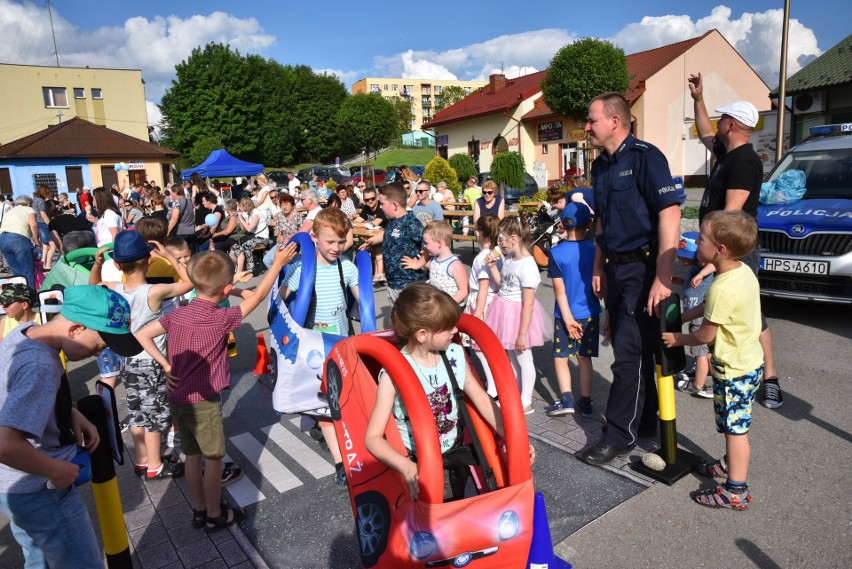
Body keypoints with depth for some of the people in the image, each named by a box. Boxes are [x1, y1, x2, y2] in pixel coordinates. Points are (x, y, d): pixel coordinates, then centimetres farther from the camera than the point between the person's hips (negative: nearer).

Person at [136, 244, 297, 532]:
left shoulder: (177, 314, -1)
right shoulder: (221, 319, -18)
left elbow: (142, 336, 2)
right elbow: (257, 297, -11)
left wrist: (167, 366, 2)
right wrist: (278, 264, -4)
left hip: (177, 398, 7)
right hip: (203, 401, -7)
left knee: (192, 455, 19)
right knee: (213, 459, 9)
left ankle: (200, 510, 33)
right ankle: (215, 516, 23)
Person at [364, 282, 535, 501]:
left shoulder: (455, 355, -3)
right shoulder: (394, 374, -19)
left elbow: (482, 399, 5)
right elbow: (373, 437, -19)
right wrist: (407, 468, -36)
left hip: (455, 451, 5)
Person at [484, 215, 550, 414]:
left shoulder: (527, 265, -25)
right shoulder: (509, 259, 1)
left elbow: (528, 303, -24)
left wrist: (522, 334, -22)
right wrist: (493, 267, 1)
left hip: (519, 315, -8)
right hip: (506, 312, 9)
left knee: (523, 359, 8)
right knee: (511, 357, 20)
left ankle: (526, 402, 23)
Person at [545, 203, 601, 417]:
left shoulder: (556, 253, -11)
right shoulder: (595, 251, -5)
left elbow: (559, 290, -13)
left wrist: (568, 318, -10)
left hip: (566, 315, -2)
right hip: (590, 314, 2)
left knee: (560, 357, 10)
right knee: (584, 358, 12)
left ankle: (566, 399, 1)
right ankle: (585, 403, 18)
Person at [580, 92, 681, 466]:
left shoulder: (645, 157, -13)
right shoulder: (600, 166, 12)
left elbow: (670, 214, -20)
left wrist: (663, 277, -25)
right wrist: (598, 267, 16)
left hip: (643, 267, -8)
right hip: (616, 267, 8)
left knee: (630, 353, -5)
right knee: (627, 348, 14)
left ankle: (620, 434, 6)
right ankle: (644, 421, 30)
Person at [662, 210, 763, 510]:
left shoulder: (722, 288, -29)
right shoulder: (744, 270, 0)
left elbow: (705, 335, -18)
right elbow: (708, 307, 13)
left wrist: (677, 338, -3)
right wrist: (681, 317, 11)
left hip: (734, 370, -9)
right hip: (750, 361, 9)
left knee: (735, 428, 2)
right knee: (734, 426, 25)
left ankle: (736, 491, 15)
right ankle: (732, 463, 43)